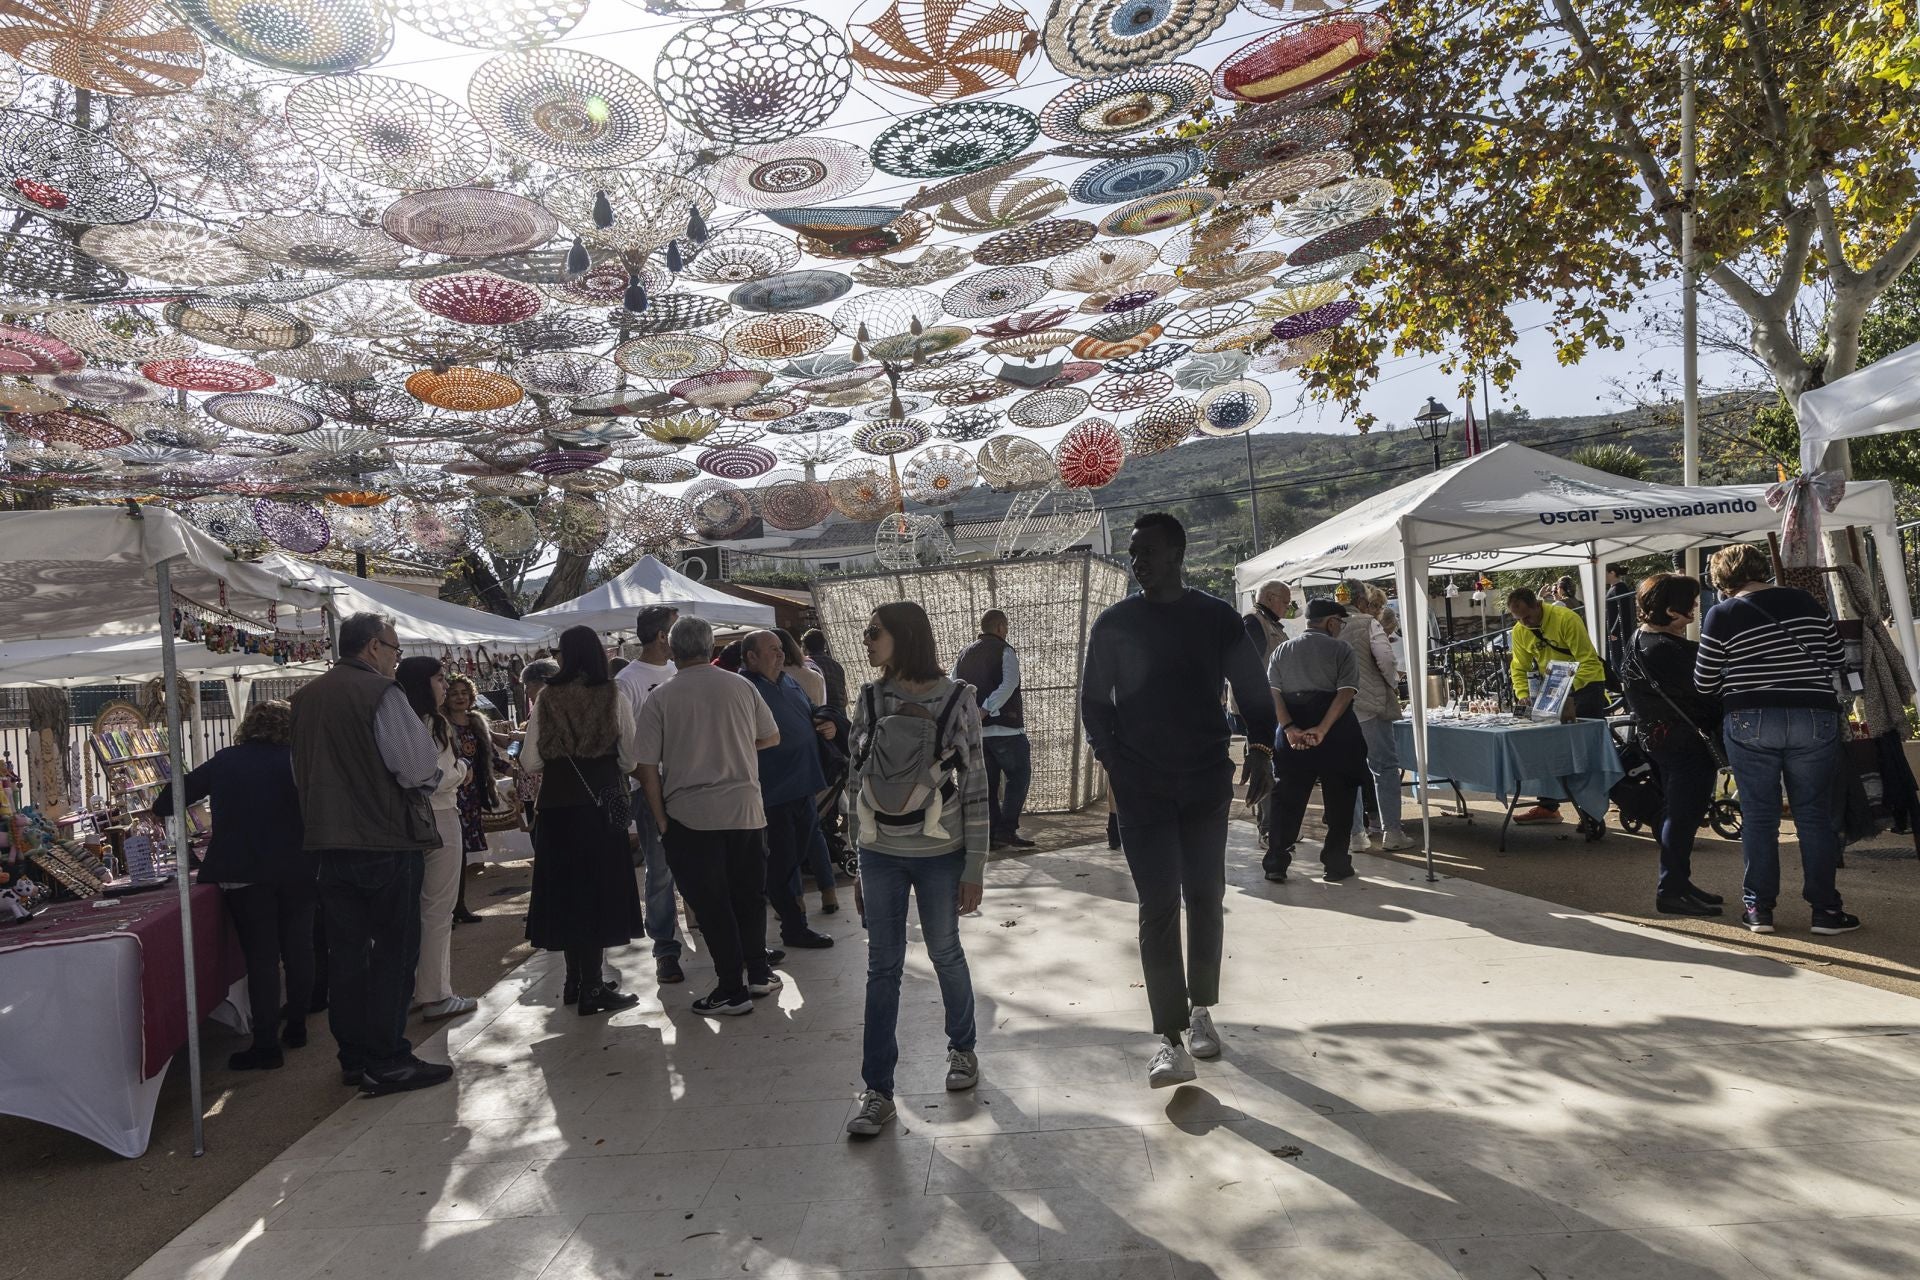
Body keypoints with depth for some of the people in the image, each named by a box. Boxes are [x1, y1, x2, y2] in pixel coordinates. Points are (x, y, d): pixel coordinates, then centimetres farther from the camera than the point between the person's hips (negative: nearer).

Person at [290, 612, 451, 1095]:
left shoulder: (305, 697, 8)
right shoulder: (380, 692, -15)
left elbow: (300, 771, 18)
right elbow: (419, 768, -18)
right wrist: (424, 780, 2)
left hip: (329, 842, 7)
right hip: (387, 841, -7)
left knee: (346, 951, 13)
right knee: (394, 951, 2)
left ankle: (353, 1056, 22)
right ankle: (387, 1062, 5)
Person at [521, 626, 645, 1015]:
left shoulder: (547, 699, -3)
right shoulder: (612, 697, -6)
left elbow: (530, 760, -4)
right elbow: (631, 759, -3)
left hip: (556, 805, 2)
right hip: (602, 803, -2)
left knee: (566, 888, 14)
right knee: (599, 888, 6)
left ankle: (576, 980, 26)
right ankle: (592, 988, 7)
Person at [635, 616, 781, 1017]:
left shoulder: (659, 699, -5)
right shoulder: (741, 687, 1)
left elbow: (647, 768, -6)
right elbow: (771, 737, 14)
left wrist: (661, 819, 2)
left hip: (691, 817, -2)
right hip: (746, 808, 3)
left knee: (711, 904, 6)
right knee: (750, 894, 18)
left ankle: (732, 990, 11)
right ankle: (759, 973, 26)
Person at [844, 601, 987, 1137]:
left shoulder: (955, 698, -8)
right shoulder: (869, 698, 1)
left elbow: (974, 785, -6)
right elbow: (856, 779, 7)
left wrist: (974, 867, -6)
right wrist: (857, 857, 9)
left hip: (938, 854, -2)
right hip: (881, 854, 2)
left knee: (945, 954, 14)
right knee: (882, 966, 6)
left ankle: (962, 1047, 39)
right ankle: (877, 1090, 15)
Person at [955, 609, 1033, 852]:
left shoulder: (964, 654, 13)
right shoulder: (1005, 651, -4)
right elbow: (1008, 684, -21)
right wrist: (985, 710, -24)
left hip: (975, 730, 6)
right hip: (1005, 728, -6)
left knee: (988, 782, 11)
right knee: (1018, 776, 4)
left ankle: (991, 833, 10)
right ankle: (1007, 830, -4)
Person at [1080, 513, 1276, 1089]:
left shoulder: (1216, 617, 1)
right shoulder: (1113, 624, 0)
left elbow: (1253, 691, 6)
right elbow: (1094, 703, 5)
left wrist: (1260, 749, -7)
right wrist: (1113, 762, -6)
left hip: (1207, 782, 1)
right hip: (1141, 788, -1)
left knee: (1205, 899, 11)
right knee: (1158, 906, -5)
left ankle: (1200, 1009, 28)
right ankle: (1170, 1037, -2)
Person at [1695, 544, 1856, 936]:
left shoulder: (1722, 615, -5)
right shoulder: (1806, 602, 4)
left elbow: (1704, 682, -1)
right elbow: (1838, 657, 13)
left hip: (1750, 722, -2)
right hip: (1815, 719, 2)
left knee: (1758, 816, 7)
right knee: (1815, 815, 9)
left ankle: (1759, 908, 12)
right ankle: (1825, 909, 13)